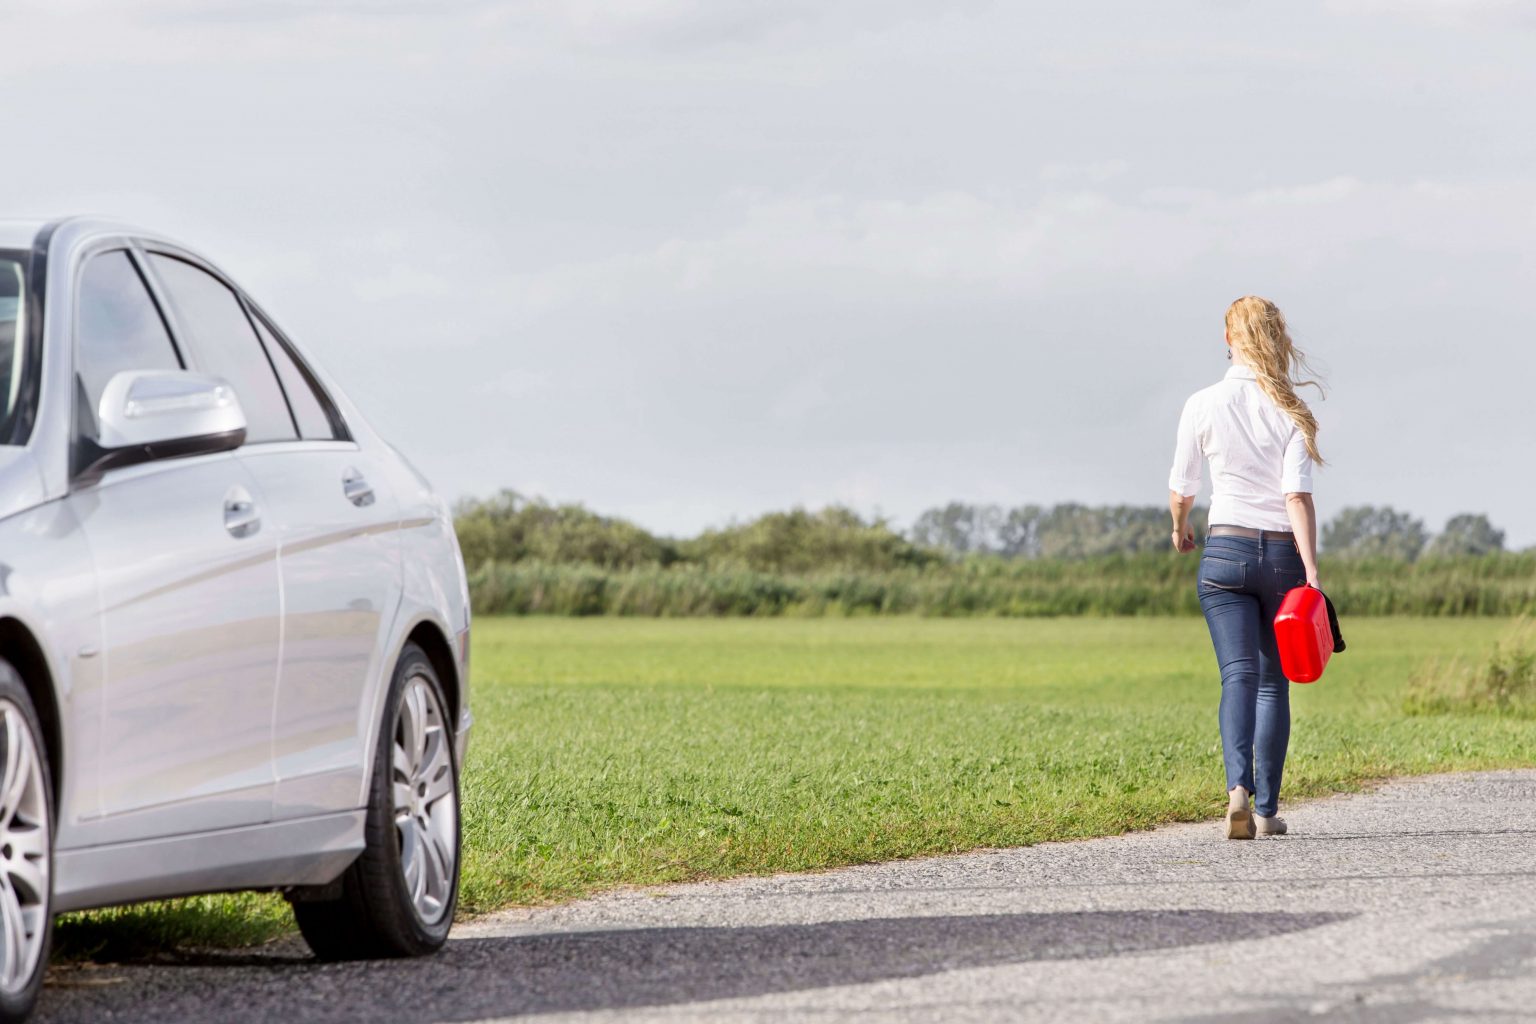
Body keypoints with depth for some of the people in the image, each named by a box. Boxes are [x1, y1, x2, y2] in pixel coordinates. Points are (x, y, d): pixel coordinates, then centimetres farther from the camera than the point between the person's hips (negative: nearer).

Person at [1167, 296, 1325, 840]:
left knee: (1238, 675, -8)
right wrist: (1311, 571, -13)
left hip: (1226, 550, -1)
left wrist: (1179, 528, 27)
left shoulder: (1204, 405, -1)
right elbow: (1298, 494, -10)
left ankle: (1238, 786, -32)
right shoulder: (1290, 411, -1)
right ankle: (1267, 808, 12)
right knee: (1273, 681, 11)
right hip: (1284, 552, 1)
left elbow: (1181, 489, 6)